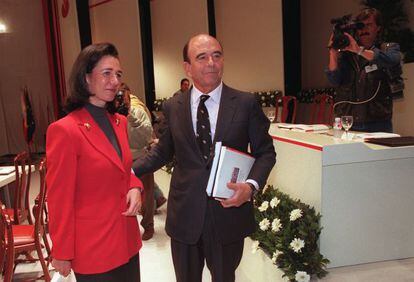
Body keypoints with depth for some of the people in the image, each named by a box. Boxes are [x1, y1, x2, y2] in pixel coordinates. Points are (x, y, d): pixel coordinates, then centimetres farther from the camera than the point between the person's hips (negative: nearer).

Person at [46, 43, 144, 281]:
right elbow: (60, 200, -14)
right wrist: (62, 254, -8)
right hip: (93, 247, -6)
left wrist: (135, 188, -5)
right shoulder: (64, 130, -18)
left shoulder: (120, 122, 4)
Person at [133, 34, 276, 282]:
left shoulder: (246, 103, -6)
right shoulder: (173, 106, -1)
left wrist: (251, 184, -18)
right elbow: (163, 151, 9)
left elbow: (265, 152, -1)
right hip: (185, 213, 2)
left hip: (229, 209, -1)